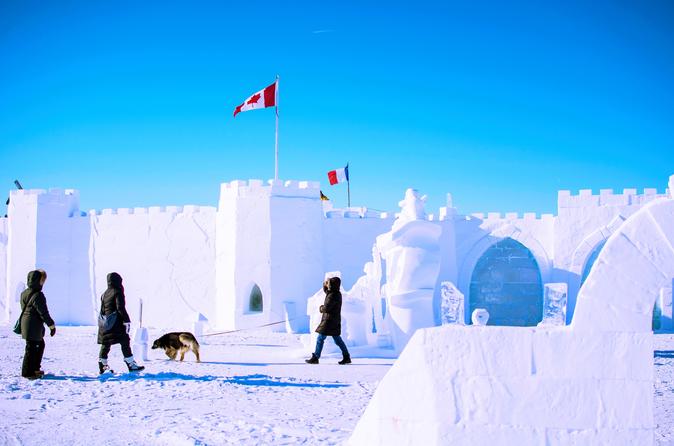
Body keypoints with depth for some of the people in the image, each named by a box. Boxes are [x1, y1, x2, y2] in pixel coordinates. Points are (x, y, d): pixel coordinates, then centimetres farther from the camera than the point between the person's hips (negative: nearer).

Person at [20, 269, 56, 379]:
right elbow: (43, 313, -20)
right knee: (32, 348, -1)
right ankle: (27, 372, 6)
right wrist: (52, 325, -12)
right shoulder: (38, 296, -21)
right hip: (33, 327, -10)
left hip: (26, 324, 10)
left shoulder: (24, 293, 9)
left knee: (40, 345, 21)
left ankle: (35, 369, 28)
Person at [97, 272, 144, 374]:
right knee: (125, 342, -5)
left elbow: (102, 310, 19)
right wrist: (127, 321, -15)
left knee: (105, 344, 11)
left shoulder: (104, 294, 15)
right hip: (116, 323, -8)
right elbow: (120, 308, -17)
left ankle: (103, 365, 13)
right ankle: (131, 365, -7)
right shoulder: (118, 293, -9)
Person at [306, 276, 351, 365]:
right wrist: (325, 284, 11)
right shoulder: (337, 294, 10)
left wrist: (321, 308, 0)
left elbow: (326, 308, -22)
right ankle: (347, 357, 14)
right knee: (337, 339, 14)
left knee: (320, 338, -3)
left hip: (330, 320, -10)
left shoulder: (332, 296, -20)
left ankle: (315, 357, 1)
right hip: (335, 320, 10)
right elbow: (326, 290, 29)